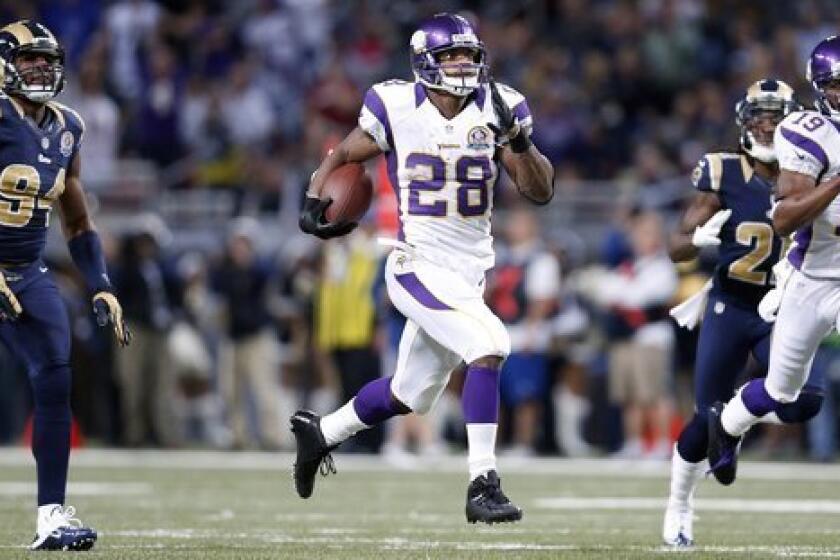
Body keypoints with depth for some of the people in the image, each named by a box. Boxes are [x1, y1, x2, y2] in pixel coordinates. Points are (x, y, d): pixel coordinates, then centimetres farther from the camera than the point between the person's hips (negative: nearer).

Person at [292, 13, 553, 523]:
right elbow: (343, 156, 8)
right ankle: (483, 486, -23)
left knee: (410, 394, 18)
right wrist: (314, 202, -9)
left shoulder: (495, 110, -2)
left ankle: (320, 432, 43)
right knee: (489, 344, -27)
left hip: (469, 272, 5)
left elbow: (541, 192, -4)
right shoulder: (398, 109, -8)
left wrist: (518, 140, -20)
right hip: (419, 266, -5)